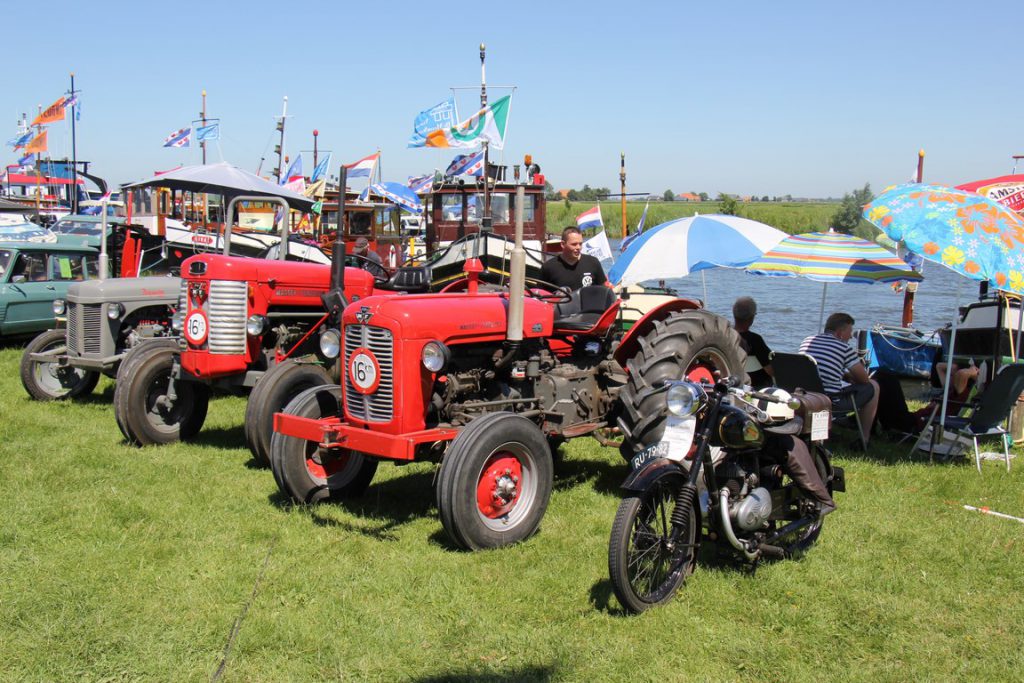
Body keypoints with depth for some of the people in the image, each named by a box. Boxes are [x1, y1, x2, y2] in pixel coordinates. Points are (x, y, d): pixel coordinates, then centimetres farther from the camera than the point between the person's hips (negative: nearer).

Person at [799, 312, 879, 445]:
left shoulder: (807, 341, 10)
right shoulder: (844, 348, -7)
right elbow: (864, 379, 0)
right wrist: (849, 376, 21)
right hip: (832, 401, -6)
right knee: (873, 386, 14)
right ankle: (864, 438, 19)